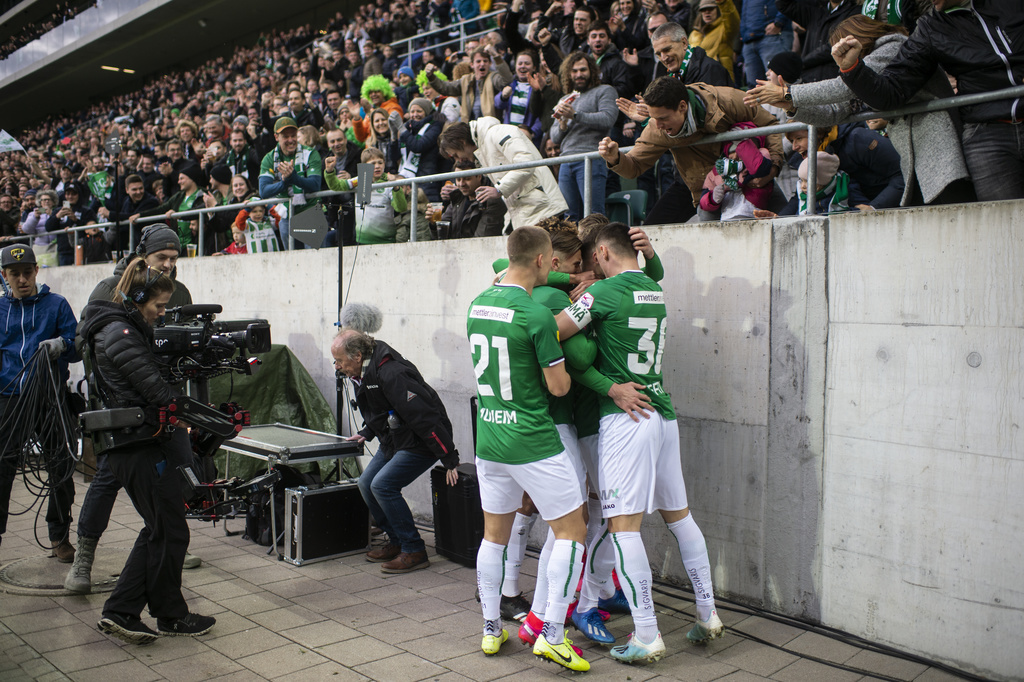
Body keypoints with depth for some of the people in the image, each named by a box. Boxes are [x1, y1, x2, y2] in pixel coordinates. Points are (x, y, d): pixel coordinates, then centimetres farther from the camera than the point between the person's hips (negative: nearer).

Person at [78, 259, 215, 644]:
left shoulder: (114, 327, 16)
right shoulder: (120, 333, -17)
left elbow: (148, 378, 17)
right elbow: (156, 390, -21)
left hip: (124, 444, 10)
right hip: (142, 444, -10)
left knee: (158, 530, 15)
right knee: (170, 533, 1)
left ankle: (121, 612, 18)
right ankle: (170, 615, 16)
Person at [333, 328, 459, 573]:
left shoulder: (390, 374, -28)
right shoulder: (363, 374, 3)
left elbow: (424, 417, -30)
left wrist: (450, 460, -30)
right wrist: (366, 433, 15)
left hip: (420, 444, -10)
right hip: (393, 441, 10)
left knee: (382, 485, -19)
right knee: (366, 483, 6)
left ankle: (414, 551, -7)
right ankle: (397, 542, 20)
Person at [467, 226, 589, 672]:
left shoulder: (478, 304, 4)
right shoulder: (537, 316, -18)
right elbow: (559, 386, -12)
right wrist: (562, 364, 8)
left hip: (488, 438, 7)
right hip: (533, 442, -7)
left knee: (494, 535, 17)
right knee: (571, 532, 6)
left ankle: (491, 630, 27)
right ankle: (552, 635, 4)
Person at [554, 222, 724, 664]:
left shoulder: (604, 292, -9)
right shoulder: (656, 292, 13)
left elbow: (552, 333, -9)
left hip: (625, 417, -8)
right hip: (662, 413, 8)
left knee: (624, 525, -5)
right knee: (678, 516, 16)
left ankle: (647, 637, -4)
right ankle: (708, 615, 24)